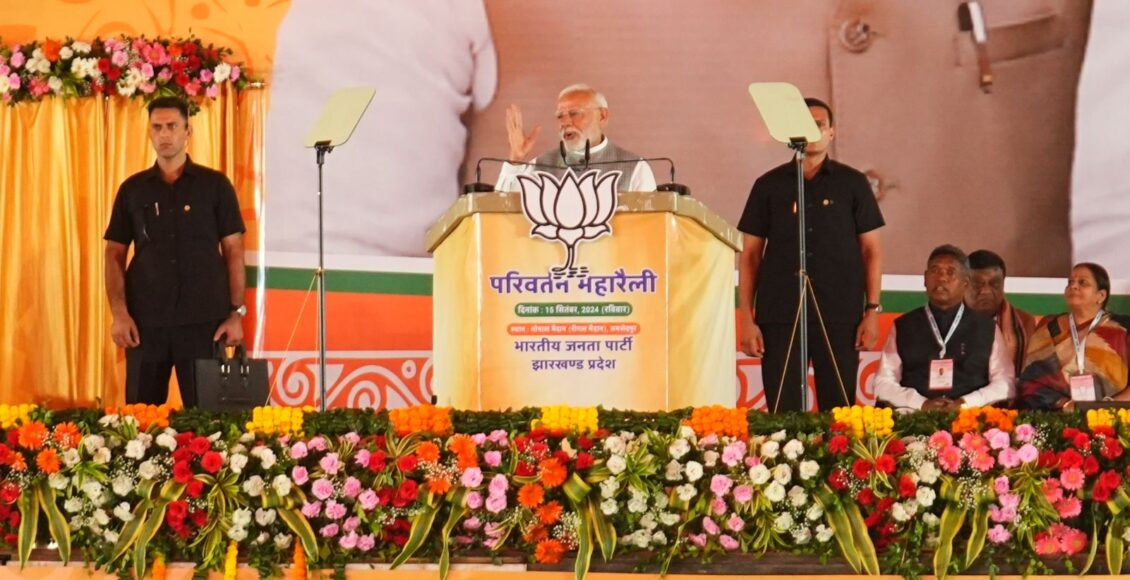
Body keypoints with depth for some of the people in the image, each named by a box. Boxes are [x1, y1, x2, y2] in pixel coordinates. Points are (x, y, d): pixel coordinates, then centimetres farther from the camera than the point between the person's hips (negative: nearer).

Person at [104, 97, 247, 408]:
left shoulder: (215, 185, 4)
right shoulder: (133, 190, 9)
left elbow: (233, 251, 3)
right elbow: (115, 254, 8)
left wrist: (236, 312, -4)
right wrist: (119, 313, -4)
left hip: (204, 321, -2)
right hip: (145, 322, 2)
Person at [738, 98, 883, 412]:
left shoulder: (852, 183, 8)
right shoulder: (769, 185, 10)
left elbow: (870, 249, 9)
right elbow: (750, 254, 10)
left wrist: (872, 310, 0)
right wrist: (747, 318, 2)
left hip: (840, 316, 0)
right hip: (779, 316, 0)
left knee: (839, 409, 0)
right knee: (783, 412, -1)